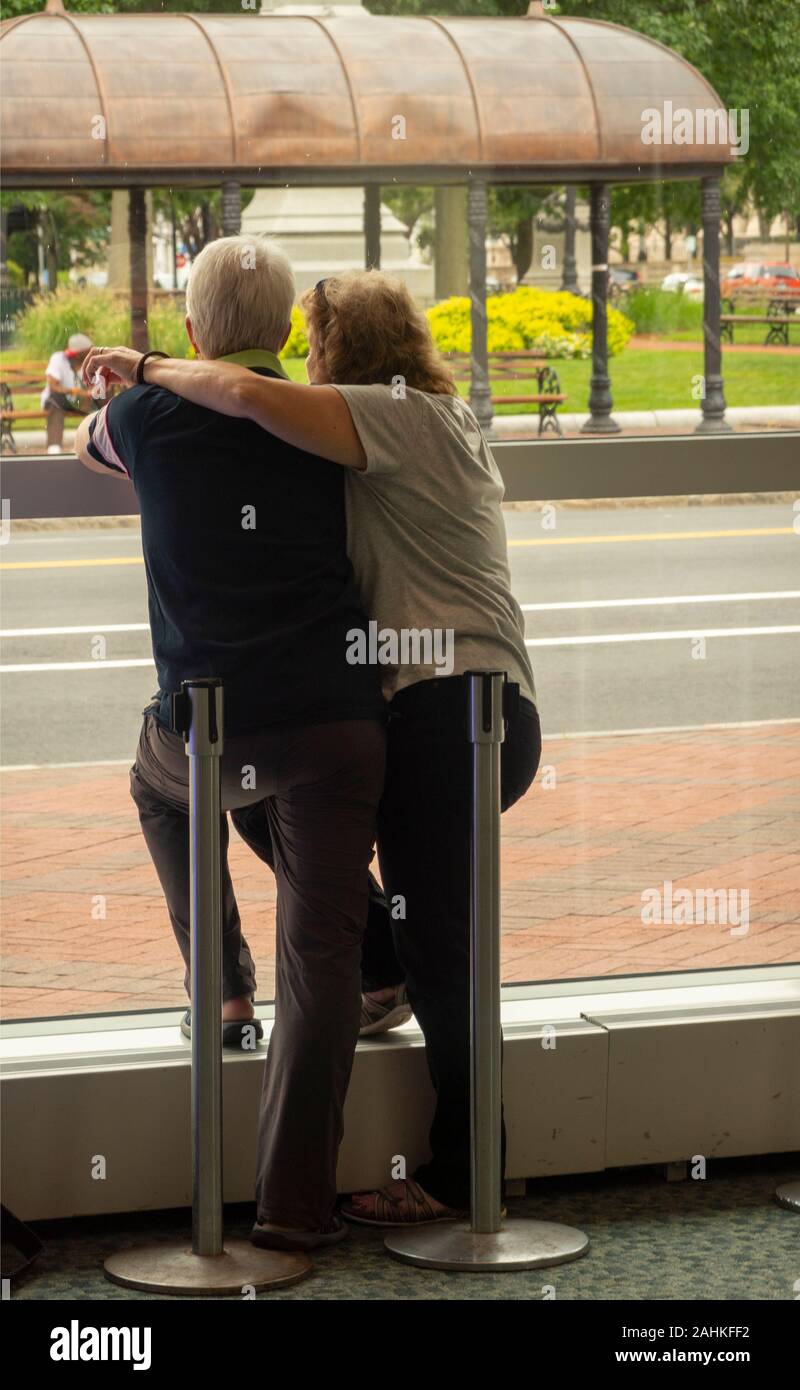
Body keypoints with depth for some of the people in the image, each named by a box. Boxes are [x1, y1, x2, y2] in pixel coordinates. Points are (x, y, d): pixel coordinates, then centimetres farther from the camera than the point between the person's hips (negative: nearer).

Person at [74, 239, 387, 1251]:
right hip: (333, 723, 0)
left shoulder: (149, 419, 2)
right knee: (320, 956, 1)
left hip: (208, 736, 1)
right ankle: (294, 1201, -3)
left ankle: (223, 987, 33)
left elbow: (85, 443, 25)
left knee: (160, 784, 36)